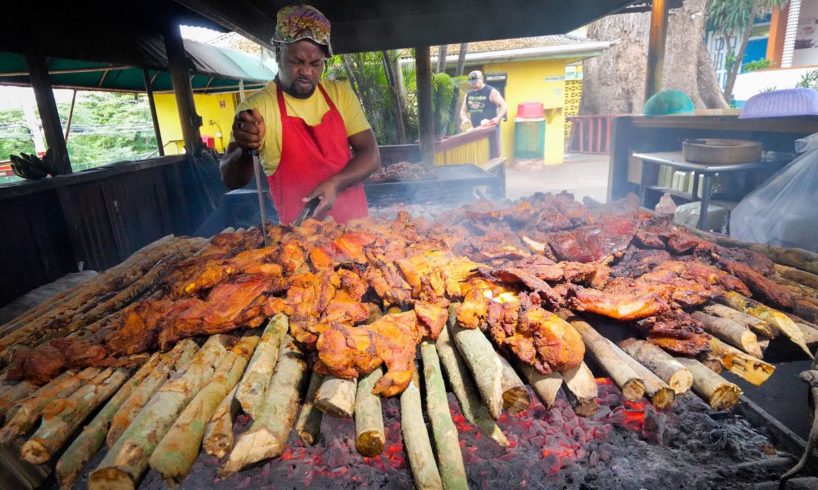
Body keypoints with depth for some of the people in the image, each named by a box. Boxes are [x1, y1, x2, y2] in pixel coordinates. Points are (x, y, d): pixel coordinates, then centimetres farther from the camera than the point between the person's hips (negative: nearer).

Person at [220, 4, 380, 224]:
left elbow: (371, 154, 2)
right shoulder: (254, 108, -4)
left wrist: (335, 183, -15)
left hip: (356, 221, 3)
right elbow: (231, 180, -7)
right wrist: (246, 150, -27)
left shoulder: (341, 92, 5)